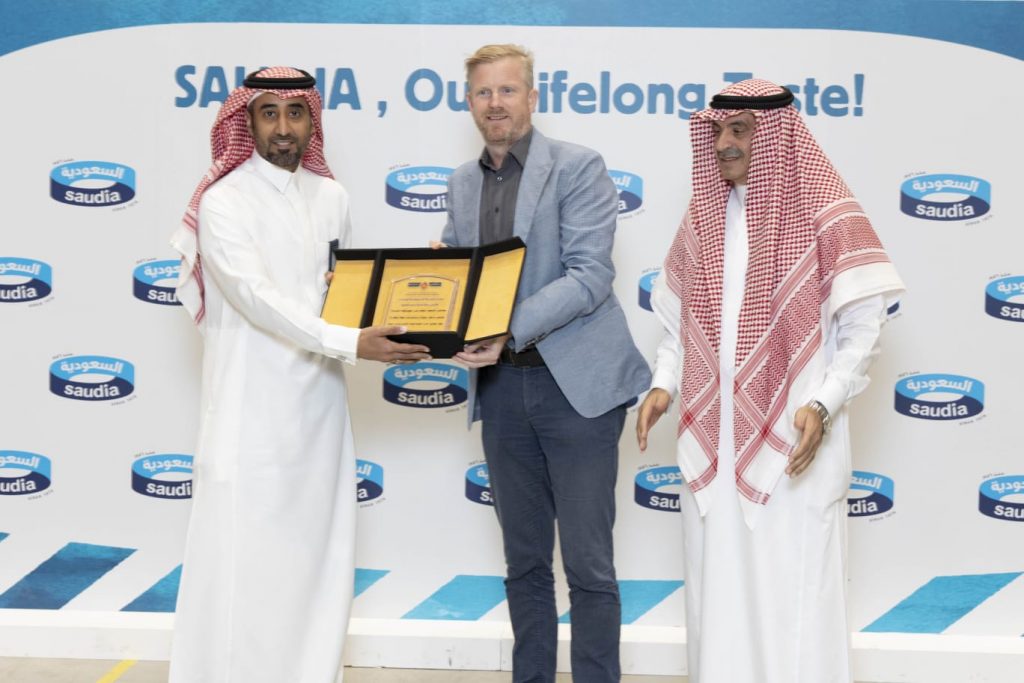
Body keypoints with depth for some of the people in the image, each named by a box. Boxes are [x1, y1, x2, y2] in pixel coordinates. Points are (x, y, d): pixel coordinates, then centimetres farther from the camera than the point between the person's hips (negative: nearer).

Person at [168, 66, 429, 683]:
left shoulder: (331, 197, 10)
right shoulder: (224, 201, -9)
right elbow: (257, 296, -20)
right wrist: (348, 343, -29)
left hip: (319, 399, 6)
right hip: (252, 406, -6)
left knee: (317, 550, 10)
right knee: (244, 553, -3)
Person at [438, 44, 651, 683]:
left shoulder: (578, 167, -5)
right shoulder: (463, 182, 12)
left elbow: (590, 273, -15)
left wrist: (511, 329, -26)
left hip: (576, 385, -5)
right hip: (501, 388, 6)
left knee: (587, 562, -1)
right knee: (524, 561, 14)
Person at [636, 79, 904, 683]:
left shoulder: (823, 212, -6)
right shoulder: (704, 214, 11)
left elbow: (863, 327, -8)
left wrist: (823, 406, -19)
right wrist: (664, 385, 0)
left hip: (792, 443, -5)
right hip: (713, 440, 5)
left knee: (794, 592, 0)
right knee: (718, 586, 10)